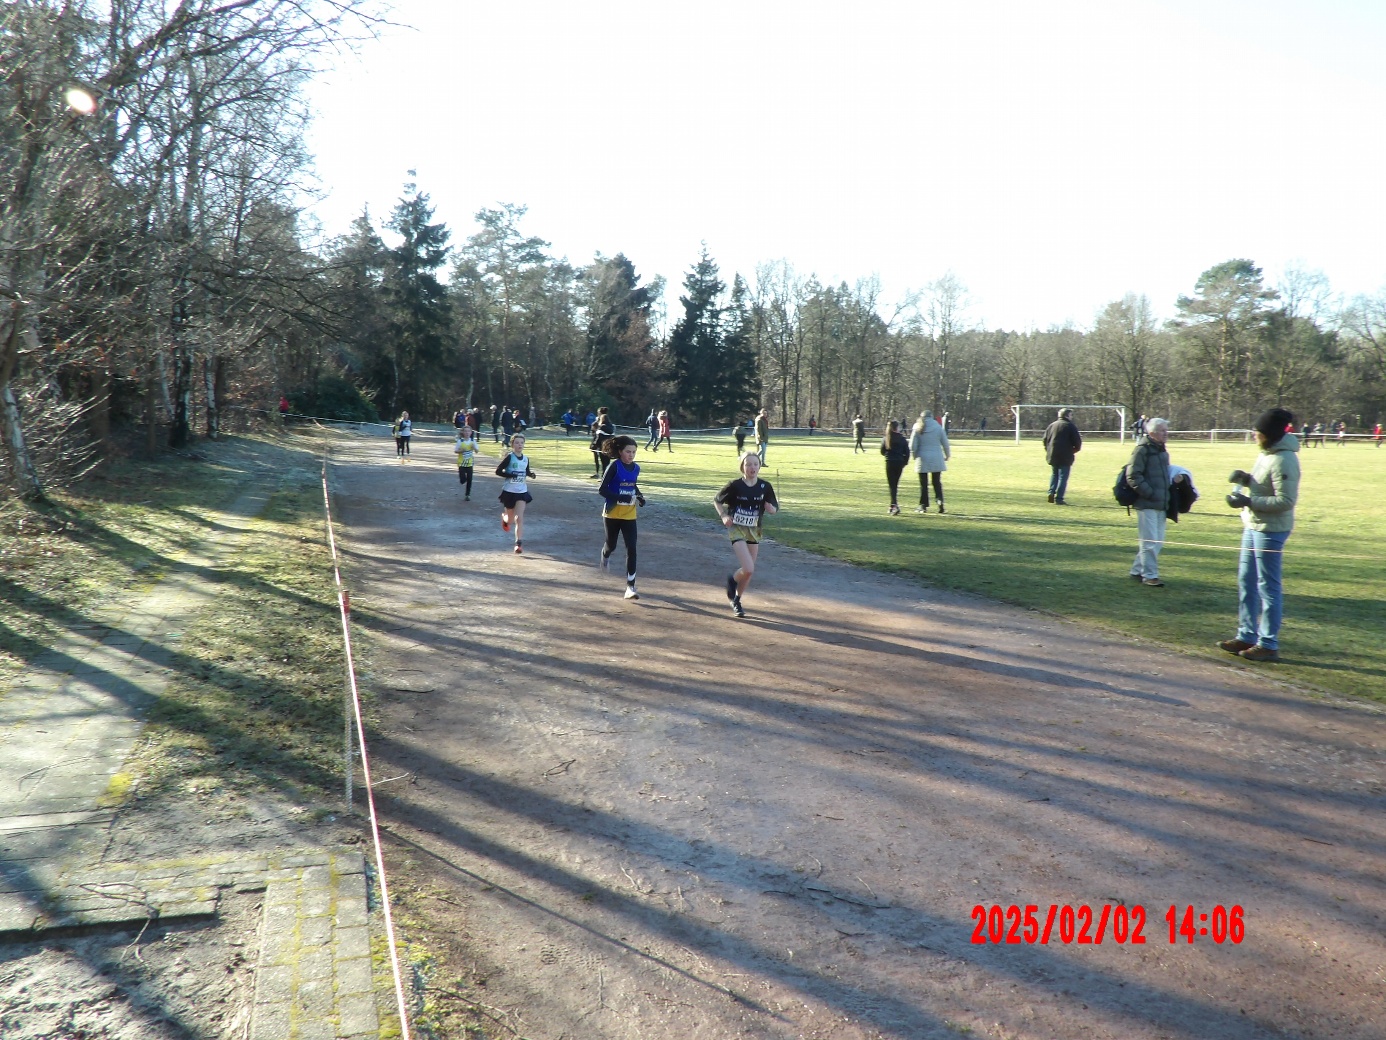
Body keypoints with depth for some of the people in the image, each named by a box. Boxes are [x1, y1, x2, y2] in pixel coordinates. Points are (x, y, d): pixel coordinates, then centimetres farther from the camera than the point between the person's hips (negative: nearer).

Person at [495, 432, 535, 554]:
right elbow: (498, 471, -11)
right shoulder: (509, 457, -10)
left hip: (522, 491, 2)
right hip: (509, 491, -2)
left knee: (519, 518, -10)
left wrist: (531, 474, -2)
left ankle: (519, 543, -10)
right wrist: (511, 475, -25)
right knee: (511, 519, 13)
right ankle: (504, 517, 50)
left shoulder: (525, 459, 3)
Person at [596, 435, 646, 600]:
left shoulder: (635, 468, 1)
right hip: (612, 514, -3)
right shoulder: (614, 466, -15)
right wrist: (622, 498, -27)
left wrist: (640, 496, -1)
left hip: (629, 515, 3)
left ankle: (630, 586, -6)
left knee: (631, 548, -8)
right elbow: (602, 489, -17)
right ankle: (605, 555, 55)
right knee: (611, 545, 16)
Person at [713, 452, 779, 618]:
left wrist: (771, 508, -18)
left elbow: (774, 508, 4)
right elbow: (717, 500, 2)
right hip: (737, 530, -4)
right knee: (748, 569, -18)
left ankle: (737, 600, 33)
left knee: (749, 571, 10)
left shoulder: (765, 486, -4)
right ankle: (732, 578, 16)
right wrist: (723, 516, -13)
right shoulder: (735, 485, -12)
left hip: (754, 531, 4)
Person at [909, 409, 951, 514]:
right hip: (936, 459, 1)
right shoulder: (938, 427, 0)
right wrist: (947, 455, 19)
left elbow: (913, 446, -2)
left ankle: (923, 506, 7)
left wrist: (915, 456, 15)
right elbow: (945, 443, 5)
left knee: (923, 484, 6)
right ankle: (940, 500, -9)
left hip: (923, 459, -1)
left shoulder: (918, 429, -3)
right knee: (937, 483, 9)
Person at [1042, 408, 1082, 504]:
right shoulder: (1070, 426, -5)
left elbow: (1045, 439, 12)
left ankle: (1051, 492, 5)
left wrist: (1048, 450, 19)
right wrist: (1075, 449, 11)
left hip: (1052, 455, 5)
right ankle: (1058, 498, -6)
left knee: (1054, 474, 21)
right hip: (1065, 456, -5)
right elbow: (1077, 441, -8)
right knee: (1063, 476, -1)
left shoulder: (1052, 425, 11)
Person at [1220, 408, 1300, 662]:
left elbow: (1285, 501, -22)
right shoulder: (1266, 453, 9)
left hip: (1270, 531, -10)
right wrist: (1245, 478, 1)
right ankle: (1246, 636, 25)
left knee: (1268, 587, -2)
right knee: (1246, 582, 15)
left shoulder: (1284, 460, -20)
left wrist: (1248, 501, -23)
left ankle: (1268, 644, 6)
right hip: (1253, 526, 10)